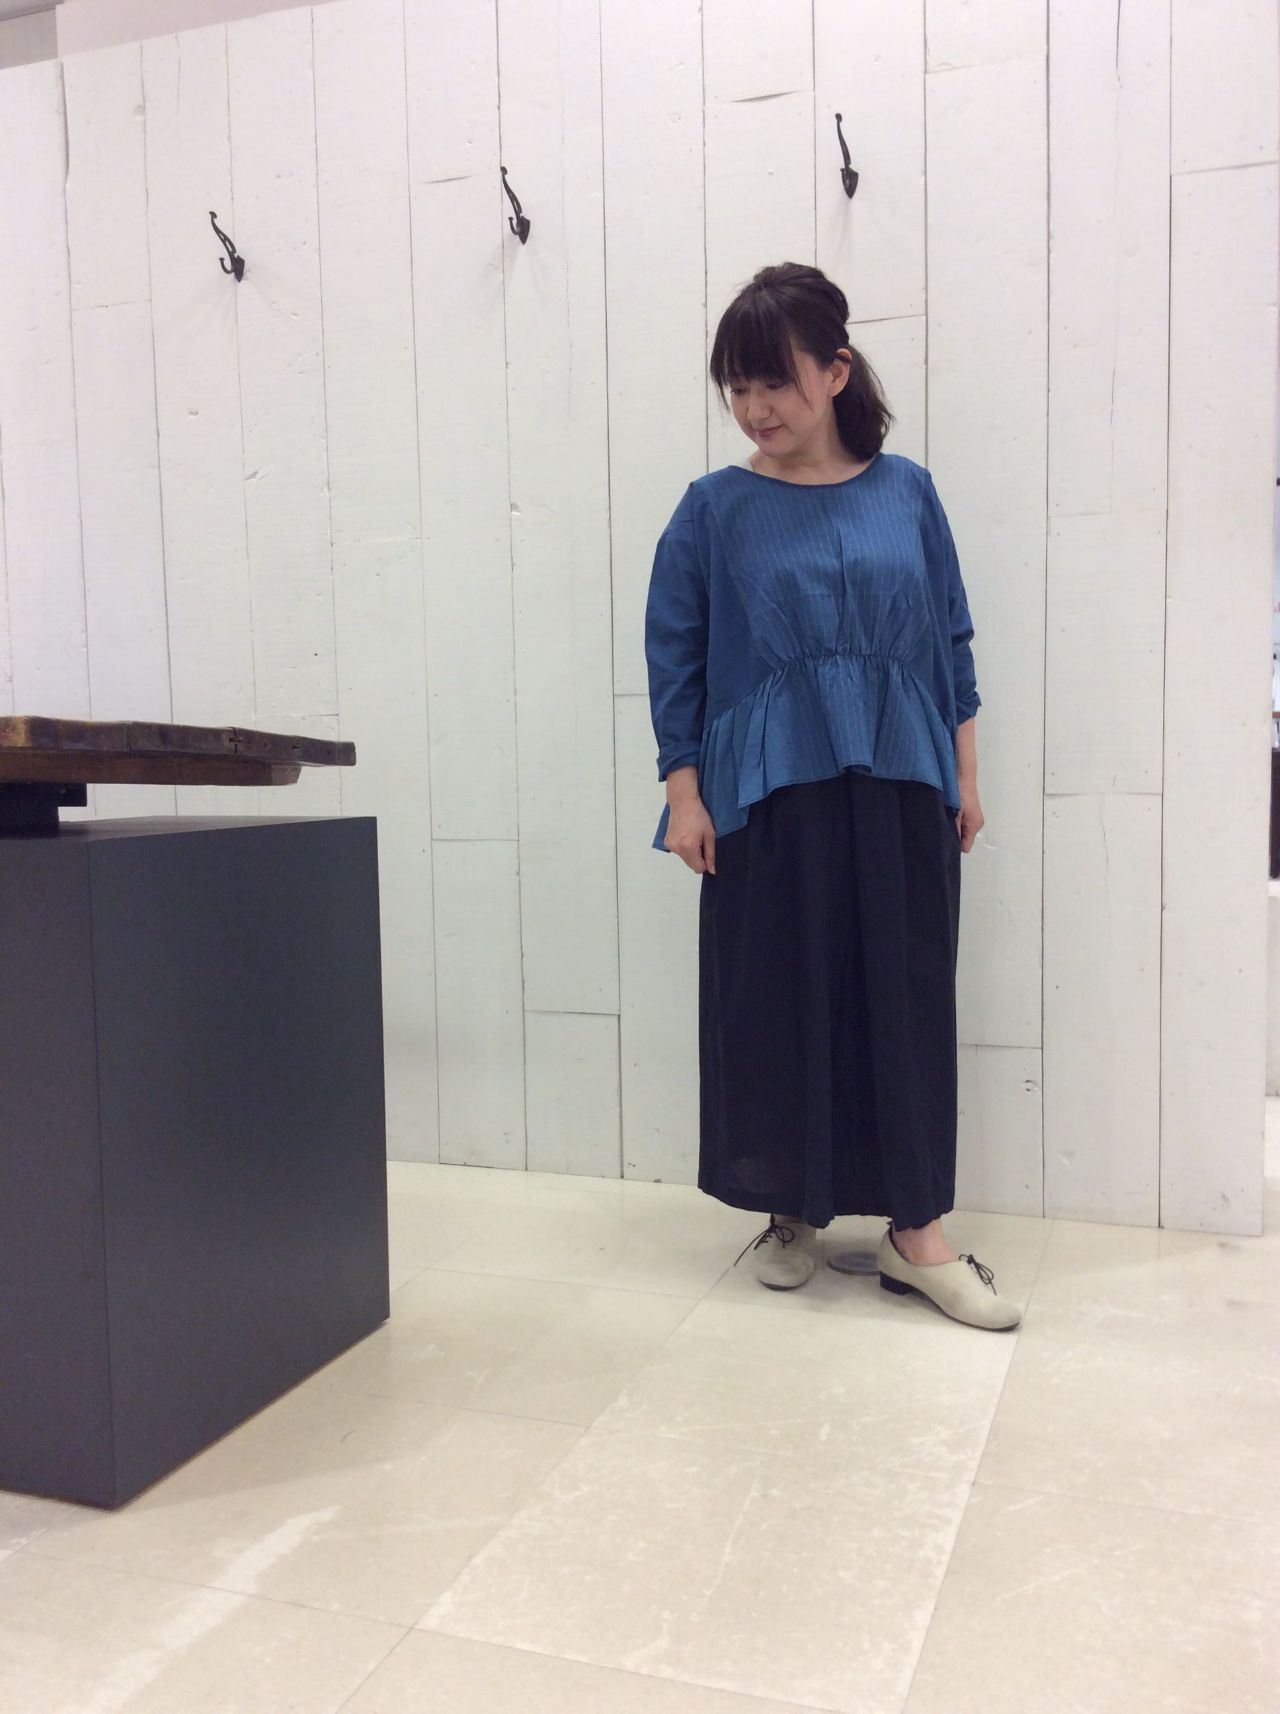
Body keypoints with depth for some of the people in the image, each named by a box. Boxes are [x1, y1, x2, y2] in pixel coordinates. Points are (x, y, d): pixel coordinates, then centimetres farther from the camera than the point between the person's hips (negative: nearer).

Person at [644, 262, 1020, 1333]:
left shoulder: (906, 492, 6)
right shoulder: (715, 509, 1)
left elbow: (952, 641, 9)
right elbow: (674, 657, 1)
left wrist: (966, 774, 7)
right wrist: (684, 792, -4)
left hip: (901, 791, 2)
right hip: (769, 798, -1)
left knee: (907, 999, 4)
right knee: (774, 1002, 4)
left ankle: (917, 1232, 14)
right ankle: (794, 1213, 23)